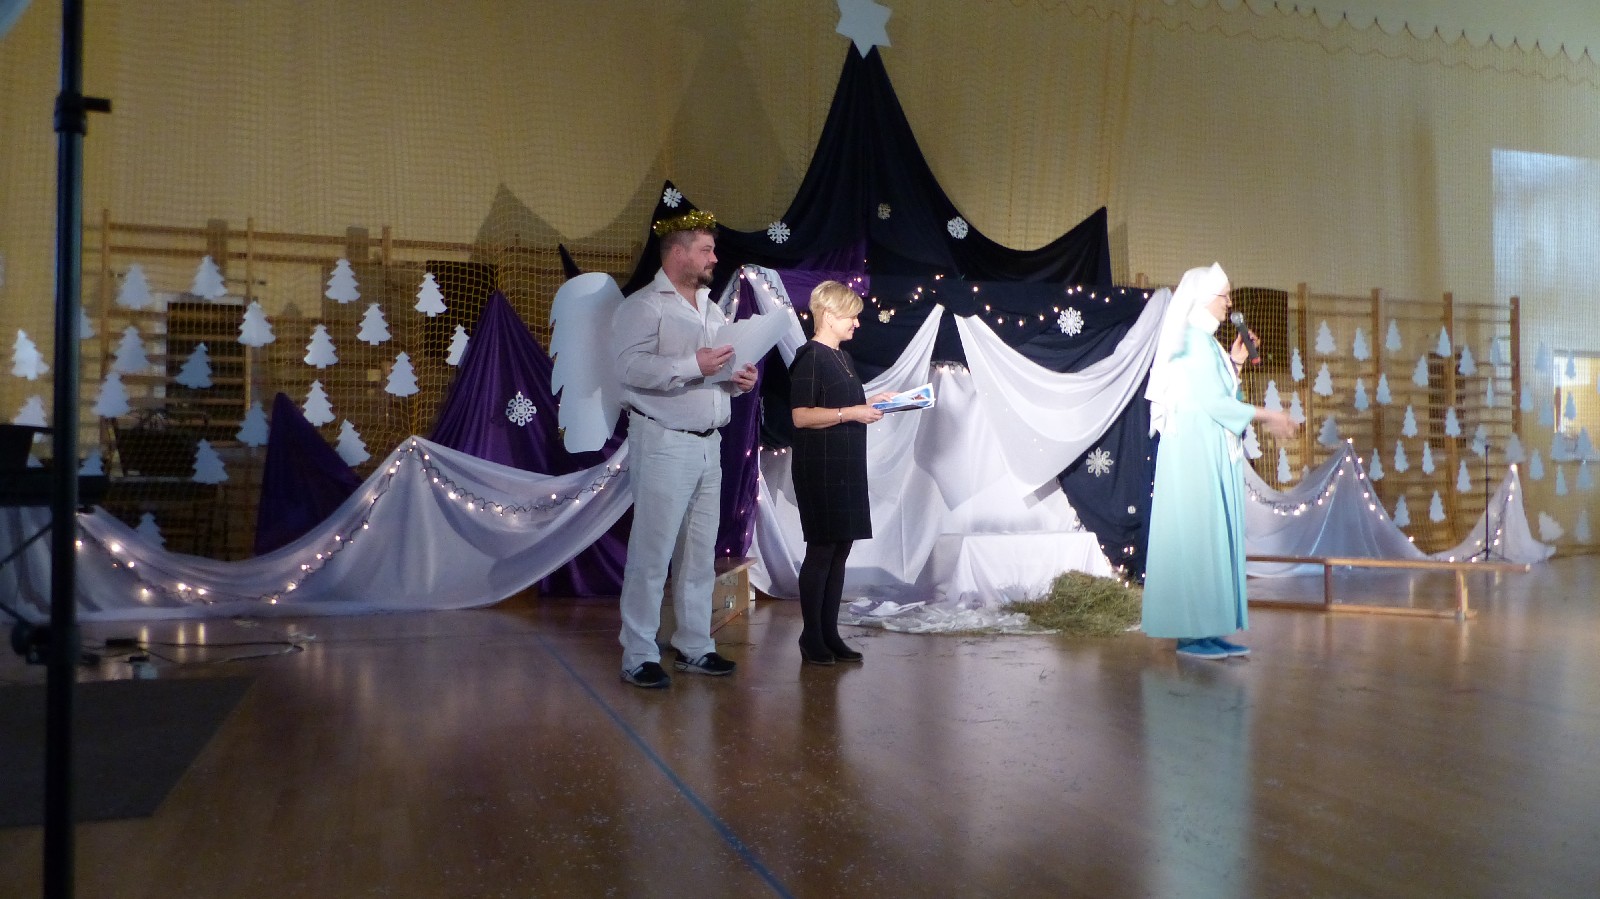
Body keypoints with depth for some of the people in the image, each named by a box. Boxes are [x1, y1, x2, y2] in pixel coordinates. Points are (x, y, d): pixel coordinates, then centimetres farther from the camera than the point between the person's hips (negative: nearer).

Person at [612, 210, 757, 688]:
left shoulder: (712, 310, 19)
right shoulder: (642, 306, -6)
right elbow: (631, 367, -20)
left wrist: (740, 377, 3)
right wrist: (694, 365, -25)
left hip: (709, 445, 8)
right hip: (663, 444, -8)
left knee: (700, 554, 11)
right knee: (651, 554, -4)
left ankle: (695, 647, 21)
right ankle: (638, 657, 4)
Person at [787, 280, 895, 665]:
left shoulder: (840, 358, 17)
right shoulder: (810, 358, -11)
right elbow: (801, 416, -19)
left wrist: (872, 403, 14)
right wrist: (852, 412, -19)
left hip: (847, 469, 9)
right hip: (820, 470, -9)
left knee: (840, 550, 9)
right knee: (821, 550, -3)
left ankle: (830, 633, 16)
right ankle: (811, 637, 6)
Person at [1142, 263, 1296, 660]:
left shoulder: (1206, 340, 18)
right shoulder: (1194, 339, -11)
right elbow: (1210, 401, -17)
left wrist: (1234, 363, 14)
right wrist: (1265, 415, -10)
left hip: (1212, 455, 10)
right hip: (1196, 452, -10)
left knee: (1214, 536, 8)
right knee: (1196, 535, -7)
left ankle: (1208, 630, 11)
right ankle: (1192, 632, -3)